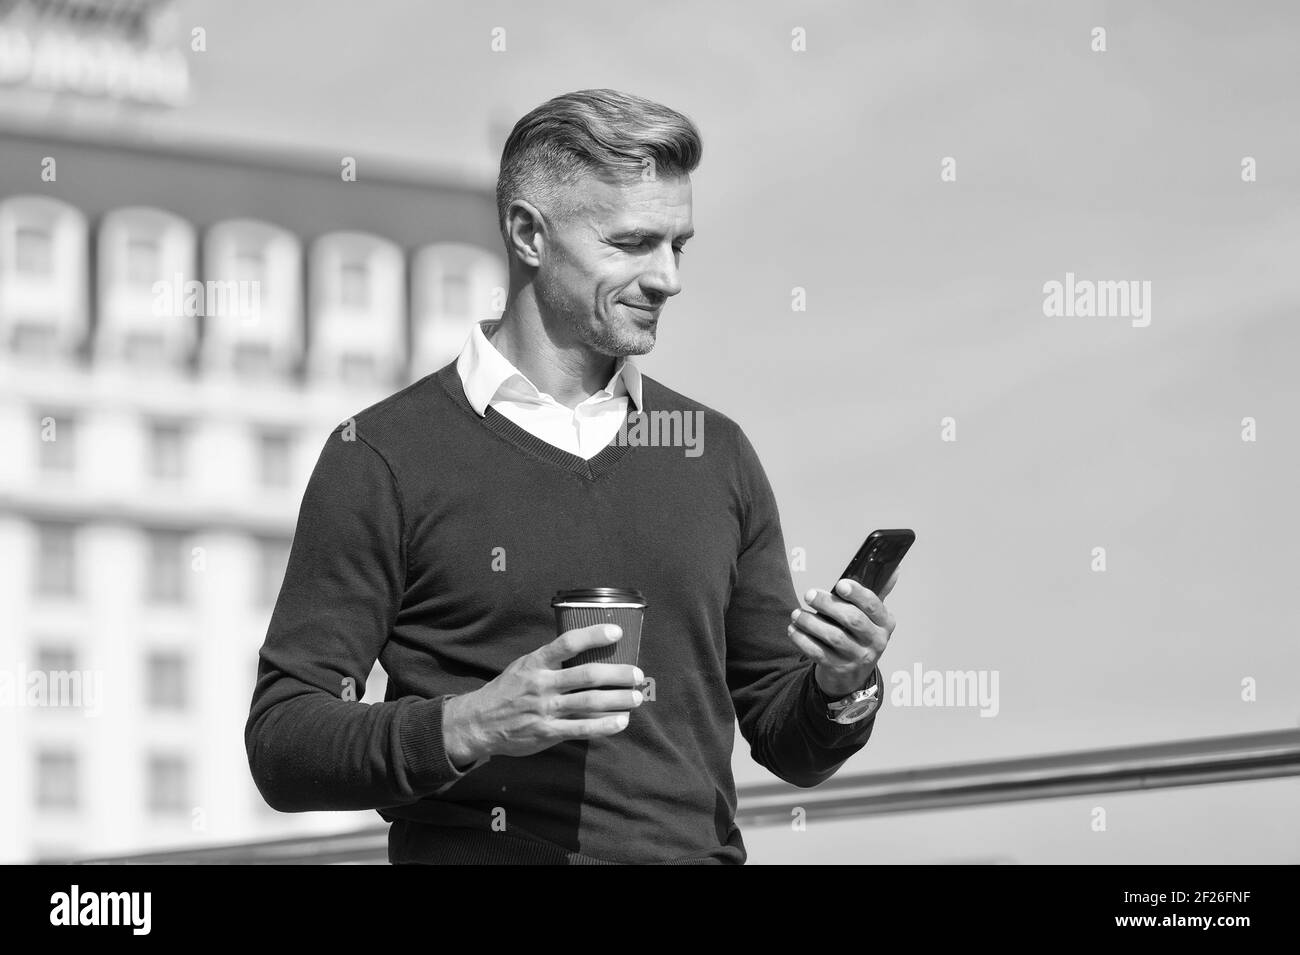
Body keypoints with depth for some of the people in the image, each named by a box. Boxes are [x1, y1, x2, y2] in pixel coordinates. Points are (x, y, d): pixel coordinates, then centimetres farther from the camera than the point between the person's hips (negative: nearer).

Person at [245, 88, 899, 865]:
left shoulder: (715, 452, 14)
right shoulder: (385, 457, 1)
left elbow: (786, 742, 20)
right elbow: (283, 744, -3)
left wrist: (842, 687, 0)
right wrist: (466, 728, -16)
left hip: (696, 851, 3)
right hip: (480, 854, -3)